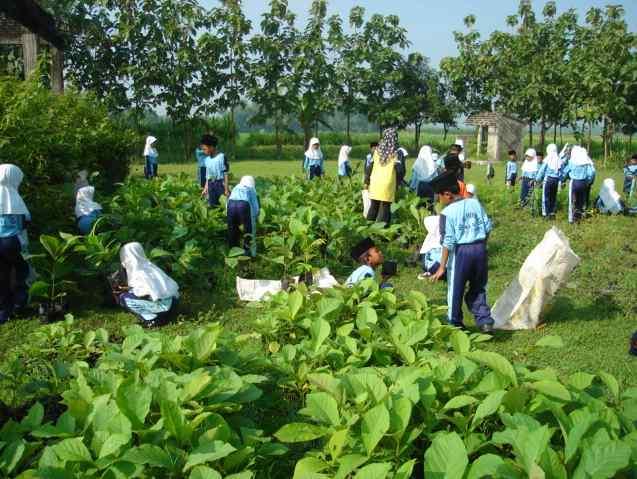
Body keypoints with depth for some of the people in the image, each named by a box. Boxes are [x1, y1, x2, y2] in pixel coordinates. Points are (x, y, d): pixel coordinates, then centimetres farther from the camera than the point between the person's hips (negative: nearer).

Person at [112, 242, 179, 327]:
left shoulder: (138, 272, -8)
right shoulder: (148, 265, 15)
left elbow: (145, 293, -15)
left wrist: (126, 289, 3)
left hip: (162, 304, -8)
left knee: (123, 298, -3)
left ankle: (151, 318, -2)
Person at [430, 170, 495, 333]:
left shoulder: (447, 212, -10)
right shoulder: (475, 203, 5)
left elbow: (448, 242, -13)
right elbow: (487, 227, 7)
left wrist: (442, 266, -10)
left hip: (461, 251, -5)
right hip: (480, 248, 5)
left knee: (455, 290, 12)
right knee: (478, 288, 19)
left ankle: (455, 324, 24)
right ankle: (485, 321, 9)